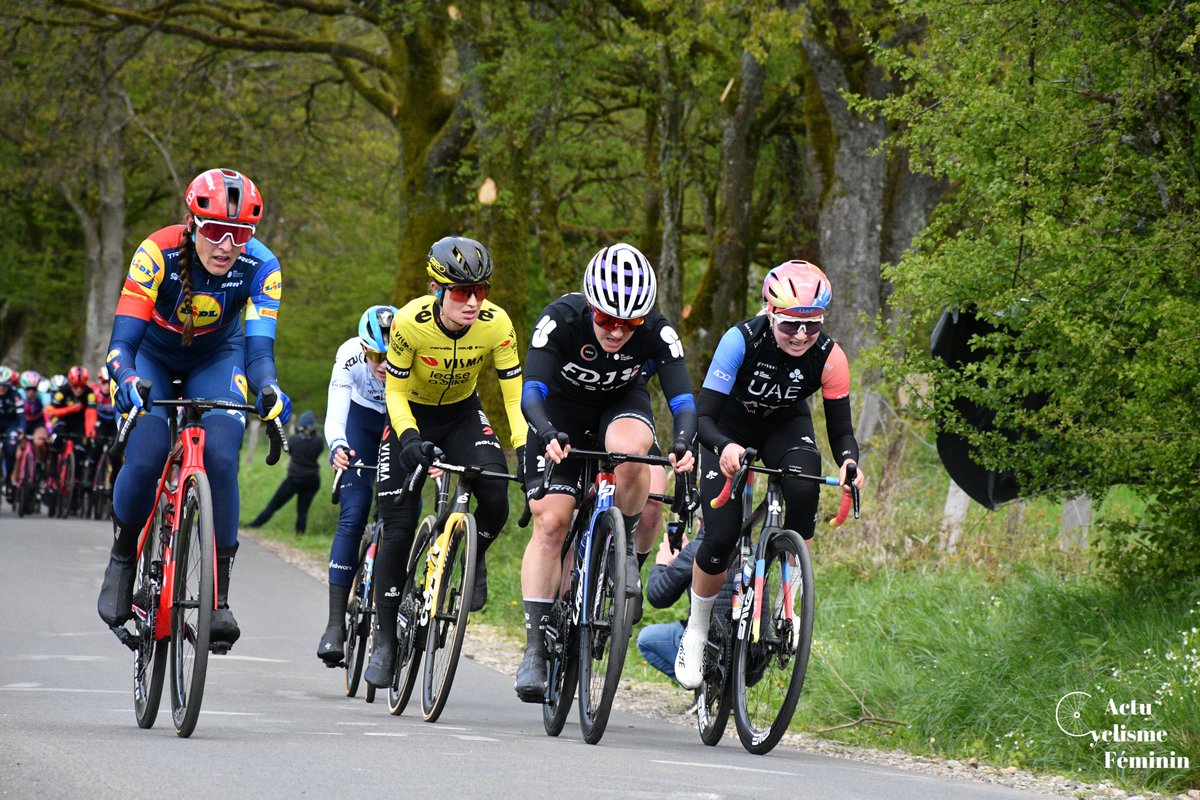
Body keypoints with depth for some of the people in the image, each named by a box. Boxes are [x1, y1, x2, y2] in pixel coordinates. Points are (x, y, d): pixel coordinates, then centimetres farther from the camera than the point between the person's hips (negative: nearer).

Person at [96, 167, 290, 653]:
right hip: (152, 355, -1)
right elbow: (121, 343, -36)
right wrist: (128, 380, -58)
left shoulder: (260, 268, -28)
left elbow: (259, 350, -32)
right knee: (146, 458, -24)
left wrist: (270, 391, -54)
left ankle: (219, 598, -15)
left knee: (221, 459, -23)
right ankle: (122, 559, 4)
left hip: (215, 360, 1)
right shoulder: (158, 254, -33)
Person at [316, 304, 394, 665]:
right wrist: (337, 447, -57)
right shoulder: (350, 356, -32)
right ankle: (335, 624, -17)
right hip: (362, 418, -1)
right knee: (353, 514, -15)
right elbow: (335, 417, -36)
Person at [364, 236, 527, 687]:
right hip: (412, 417, -1)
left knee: (495, 500, -25)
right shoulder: (410, 323, -29)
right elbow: (395, 393, -18)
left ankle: (474, 560, 8)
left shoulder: (496, 325, -25)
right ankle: (385, 639, 5)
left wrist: (525, 449, -33)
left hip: (463, 415, 2)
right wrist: (409, 439, -34)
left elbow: (514, 397, -19)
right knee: (399, 529, -8)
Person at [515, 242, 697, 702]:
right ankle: (535, 647, -9)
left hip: (622, 406, 0)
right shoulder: (560, 320, -31)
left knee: (628, 449, -37)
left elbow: (683, 399, -31)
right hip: (562, 411, 0)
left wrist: (683, 442, -52)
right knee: (551, 522, -13)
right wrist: (549, 435, -57)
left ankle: (625, 547, -11)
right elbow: (531, 392, -37)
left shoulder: (657, 333, -27)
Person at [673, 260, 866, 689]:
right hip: (729, 430, -2)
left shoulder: (829, 357, -26)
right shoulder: (741, 341, -33)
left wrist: (849, 462, -41)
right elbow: (704, 416, -32)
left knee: (803, 489, -31)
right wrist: (724, 447, -54)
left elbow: (841, 429, -19)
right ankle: (695, 633, 7)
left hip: (786, 425, 2)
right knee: (721, 538, -16)